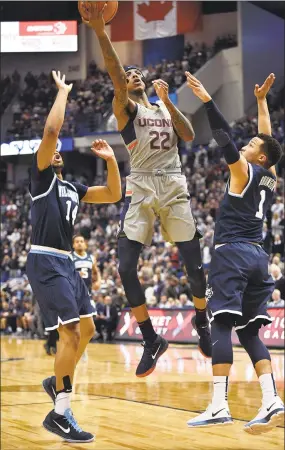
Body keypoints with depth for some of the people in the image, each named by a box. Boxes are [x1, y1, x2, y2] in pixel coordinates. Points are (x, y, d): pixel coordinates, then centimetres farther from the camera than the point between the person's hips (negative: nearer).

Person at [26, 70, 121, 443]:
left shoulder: (72, 187, 19)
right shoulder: (42, 177, -3)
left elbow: (113, 195, 19)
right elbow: (51, 130, -16)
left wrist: (111, 160, 9)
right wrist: (63, 92, -6)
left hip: (66, 263, 9)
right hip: (46, 262, -9)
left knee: (86, 329, 13)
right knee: (70, 332, -15)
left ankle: (58, 382, 35)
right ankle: (60, 414, -11)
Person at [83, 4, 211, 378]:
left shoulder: (164, 108, 20)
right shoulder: (125, 108, 6)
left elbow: (190, 136, 5)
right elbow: (116, 78, -14)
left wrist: (168, 102, -1)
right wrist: (101, 33, -29)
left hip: (174, 186, 3)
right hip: (141, 188, -3)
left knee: (194, 264, 3)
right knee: (126, 269, -14)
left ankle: (202, 323, 30)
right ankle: (152, 341, -2)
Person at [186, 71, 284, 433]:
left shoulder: (245, 171, -3)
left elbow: (225, 139, -13)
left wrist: (207, 100, -12)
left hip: (233, 253, -7)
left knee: (222, 325, -12)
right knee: (249, 332, 8)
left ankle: (219, 406, -21)